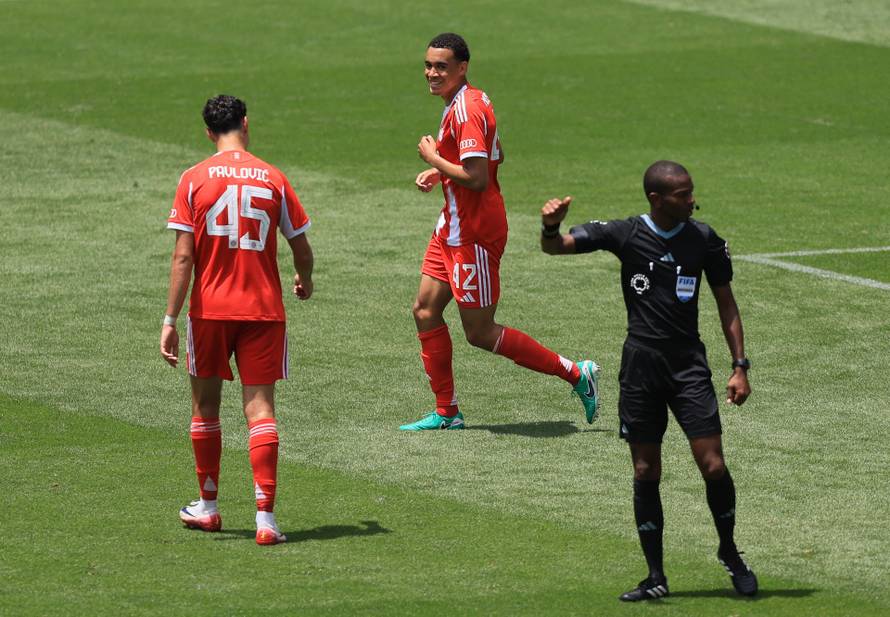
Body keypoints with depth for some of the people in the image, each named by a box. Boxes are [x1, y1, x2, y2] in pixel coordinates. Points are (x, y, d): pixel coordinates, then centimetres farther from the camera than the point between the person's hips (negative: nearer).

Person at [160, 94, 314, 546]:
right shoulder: (272, 179, -1)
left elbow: (183, 257, -8)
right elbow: (301, 249, 6)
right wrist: (305, 281, 28)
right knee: (260, 410, -1)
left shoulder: (194, 180, -4)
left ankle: (208, 508, 27)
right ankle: (265, 517, -11)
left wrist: (170, 320, -6)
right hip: (263, 310, 0)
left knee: (205, 406, 16)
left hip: (209, 309, 0)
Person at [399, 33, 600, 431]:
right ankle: (446, 413, 15)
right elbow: (496, 157, 23)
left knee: (480, 332, -3)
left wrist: (433, 158, -15)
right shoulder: (471, 101, 10)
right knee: (425, 311, 9)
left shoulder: (466, 110, -21)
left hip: (474, 234, -10)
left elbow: (477, 178, -28)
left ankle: (575, 374, 4)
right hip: (454, 227, 10)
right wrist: (440, 171, 13)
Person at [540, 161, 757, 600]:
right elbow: (556, 247, -3)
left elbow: (725, 303, 9)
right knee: (645, 473, 3)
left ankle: (729, 552, 15)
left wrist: (740, 366, 4)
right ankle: (656, 577, 10)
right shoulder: (625, 235, -3)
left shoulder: (704, 240, -1)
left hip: (689, 365, 0)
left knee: (713, 465, -9)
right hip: (640, 365, 0)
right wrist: (550, 227, -28)